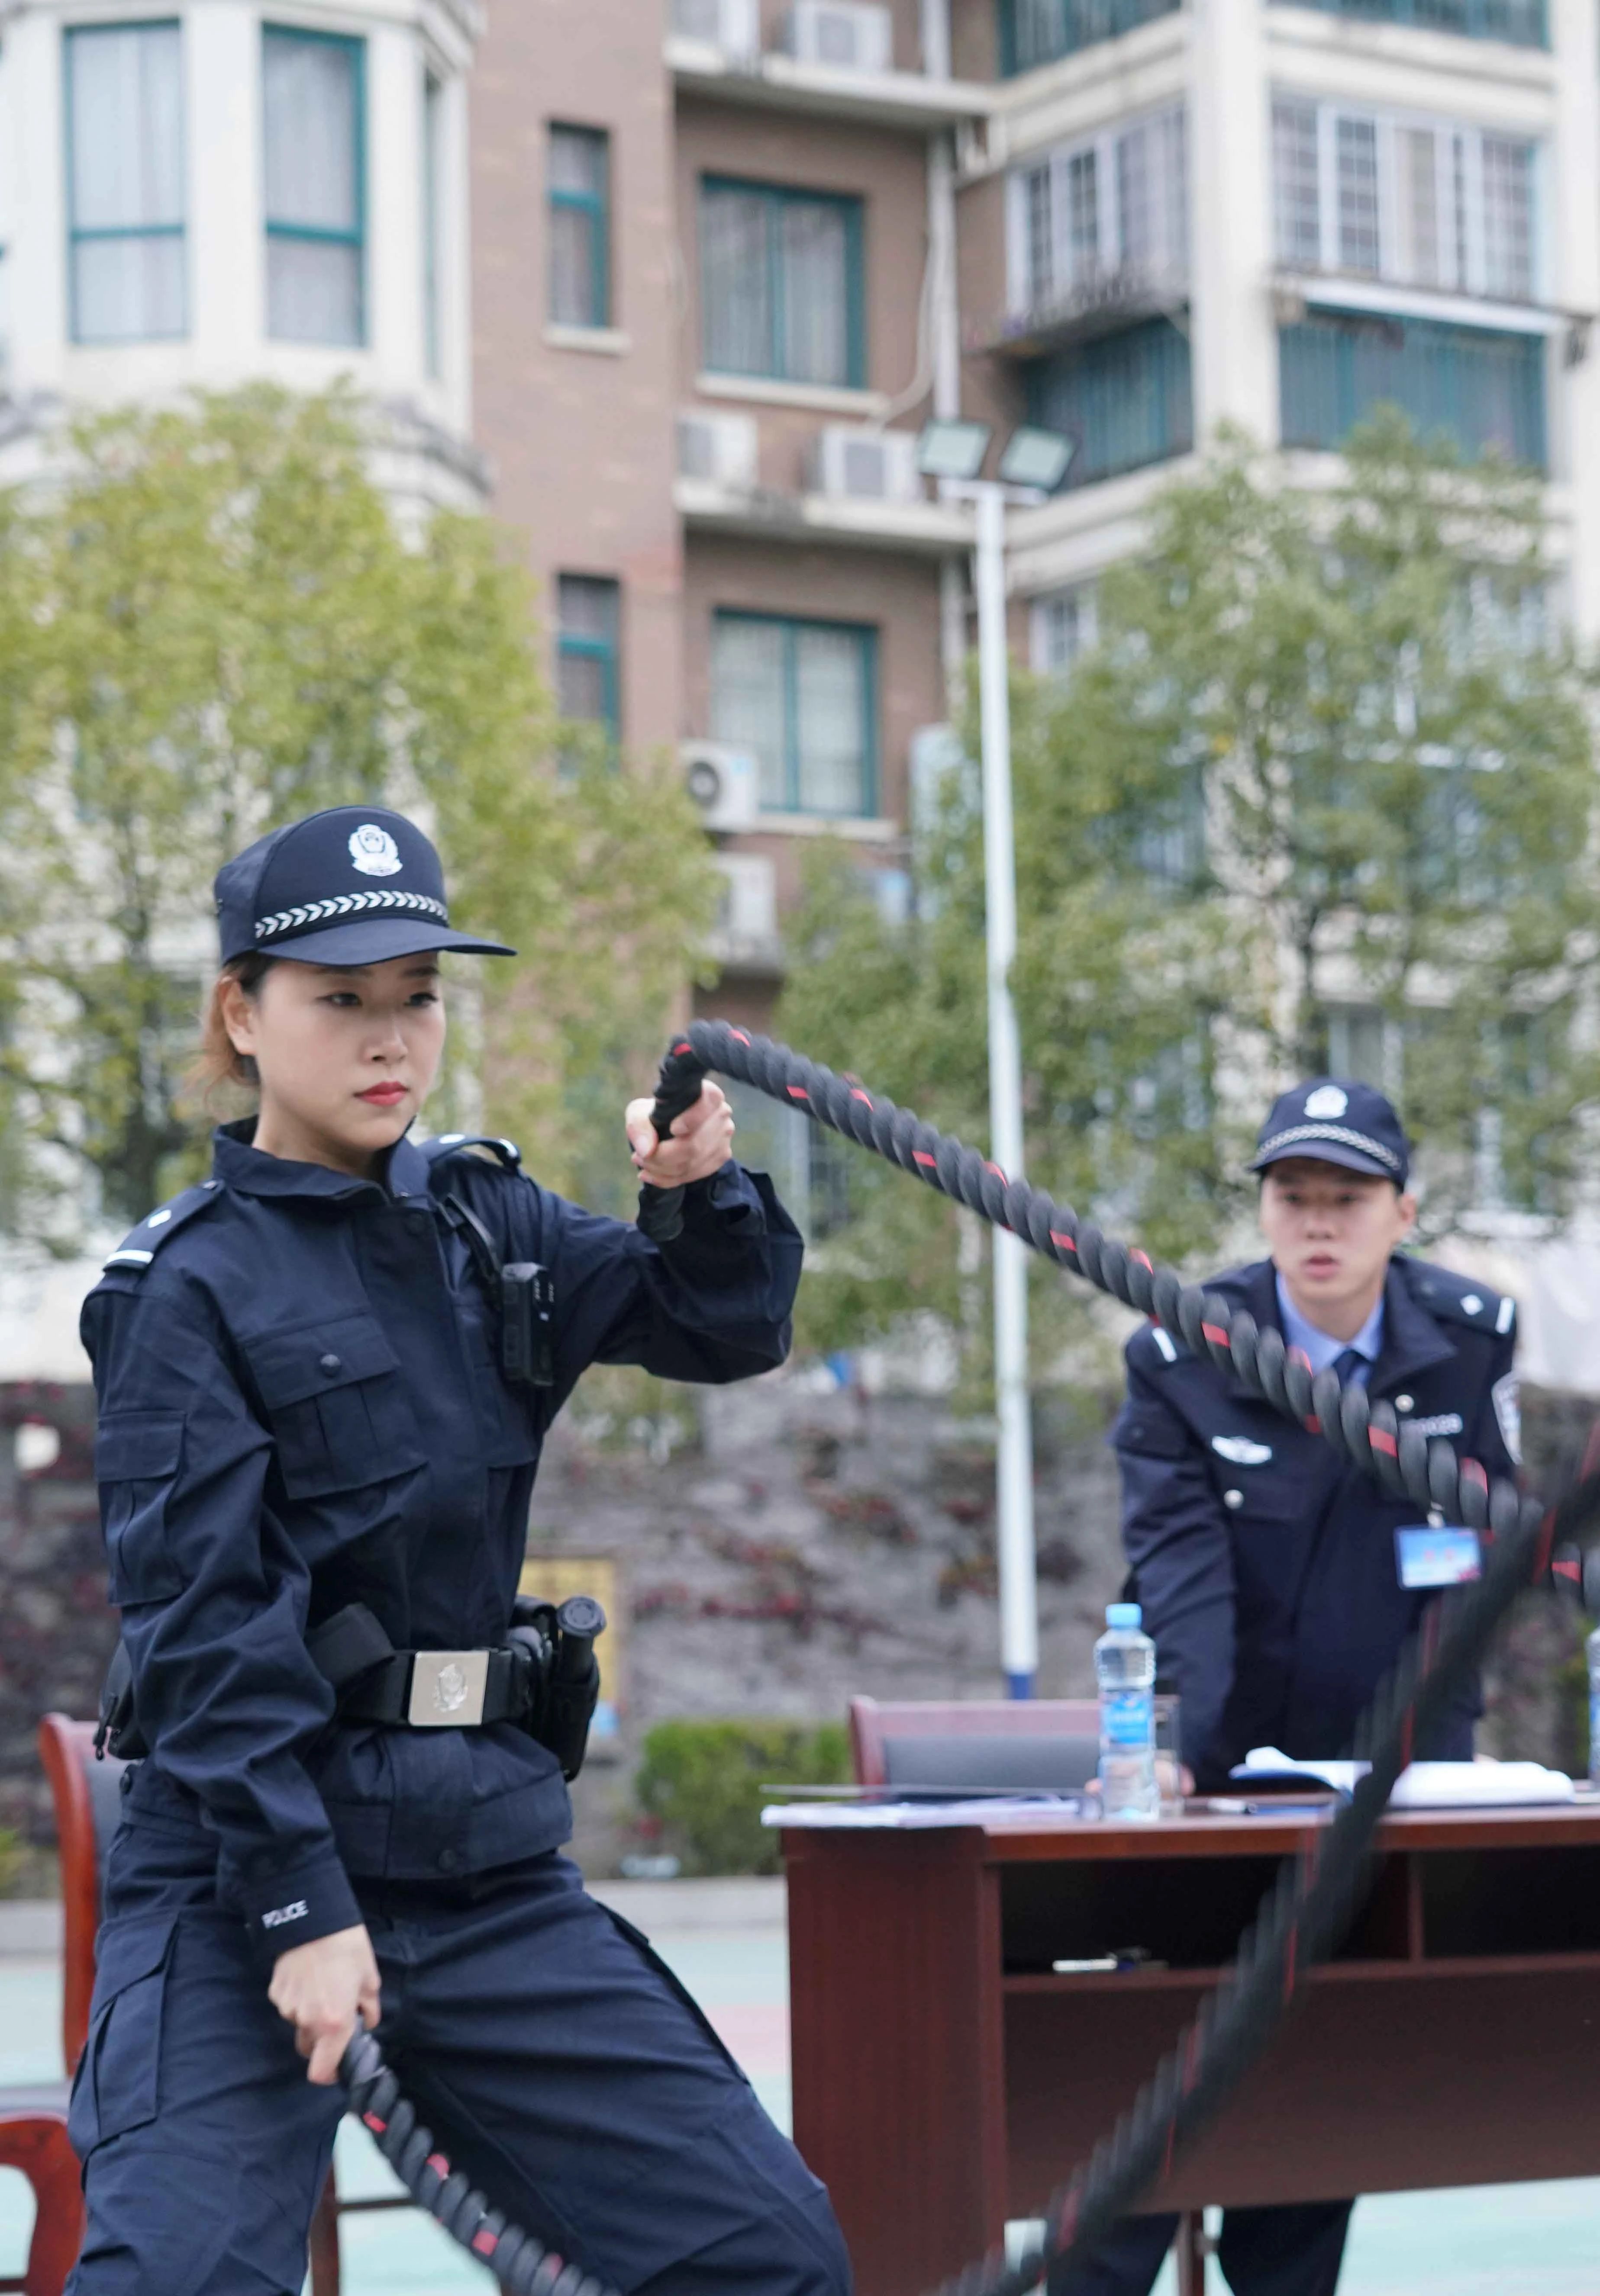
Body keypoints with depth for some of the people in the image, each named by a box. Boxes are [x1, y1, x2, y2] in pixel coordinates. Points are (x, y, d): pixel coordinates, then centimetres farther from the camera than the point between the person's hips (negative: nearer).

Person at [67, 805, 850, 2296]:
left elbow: (723, 1330, 10)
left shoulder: (481, 1220, 11)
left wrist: (710, 1190, -11)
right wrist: (299, 1906, -19)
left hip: (488, 1860, 6)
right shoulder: (186, 1285, -7)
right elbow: (200, 1624, -13)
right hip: (244, 1864, -6)